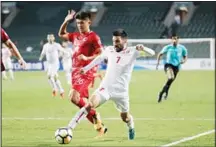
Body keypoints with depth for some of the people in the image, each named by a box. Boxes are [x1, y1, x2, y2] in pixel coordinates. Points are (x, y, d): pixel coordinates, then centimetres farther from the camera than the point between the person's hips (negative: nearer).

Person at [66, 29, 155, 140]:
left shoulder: (132, 51, -8)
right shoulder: (109, 50, 2)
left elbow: (151, 53, -18)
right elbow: (99, 58, 23)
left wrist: (142, 48, -40)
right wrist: (86, 68, 27)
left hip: (121, 91, -1)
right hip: (105, 87, 1)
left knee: (125, 117, 14)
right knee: (90, 105, -23)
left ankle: (131, 128, 51)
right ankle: (69, 128, -26)